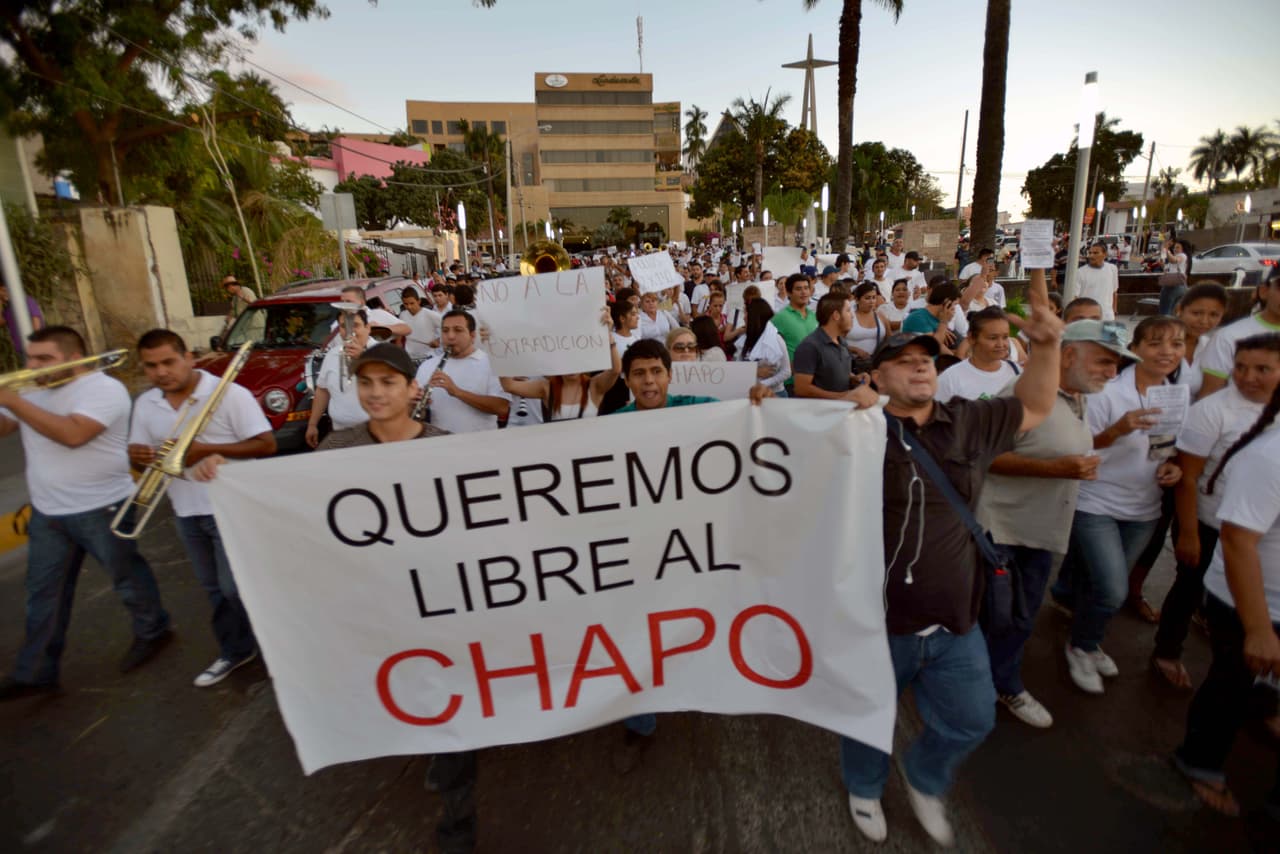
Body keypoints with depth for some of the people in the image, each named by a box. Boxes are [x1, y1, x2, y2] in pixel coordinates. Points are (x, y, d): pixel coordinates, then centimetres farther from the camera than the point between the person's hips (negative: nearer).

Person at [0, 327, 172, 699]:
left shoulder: (104, 389, -16)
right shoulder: (35, 391, 9)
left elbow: (73, 434, -29)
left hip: (100, 509, -7)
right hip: (46, 512, 7)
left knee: (127, 577, 10)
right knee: (43, 592, 13)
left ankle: (153, 631, 31)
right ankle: (35, 672, 23)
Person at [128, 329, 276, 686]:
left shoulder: (229, 394, -15)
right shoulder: (144, 404, 5)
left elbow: (267, 444, -17)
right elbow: (142, 456, 12)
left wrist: (206, 449, -24)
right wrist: (137, 456, -13)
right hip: (185, 511, 6)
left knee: (238, 588, -1)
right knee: (215, 588, 18)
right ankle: (236, 650, 35)